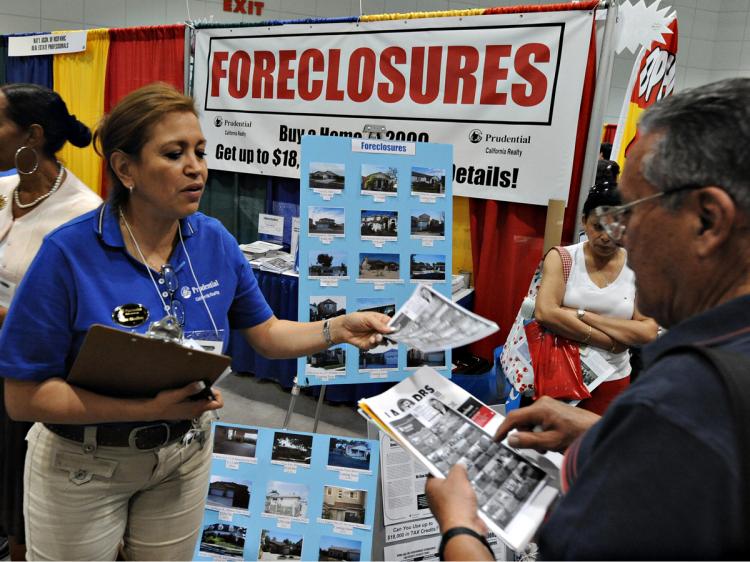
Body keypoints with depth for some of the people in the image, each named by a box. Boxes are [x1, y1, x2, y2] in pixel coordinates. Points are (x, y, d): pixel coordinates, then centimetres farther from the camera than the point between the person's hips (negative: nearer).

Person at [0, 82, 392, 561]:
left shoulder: (214, 241, -10)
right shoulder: (68, 254, -23)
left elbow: (266, 334, -1)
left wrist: (338, 329, -17)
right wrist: (149, 408, -29)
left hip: (186, 453, 4)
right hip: (85, 466, -3)